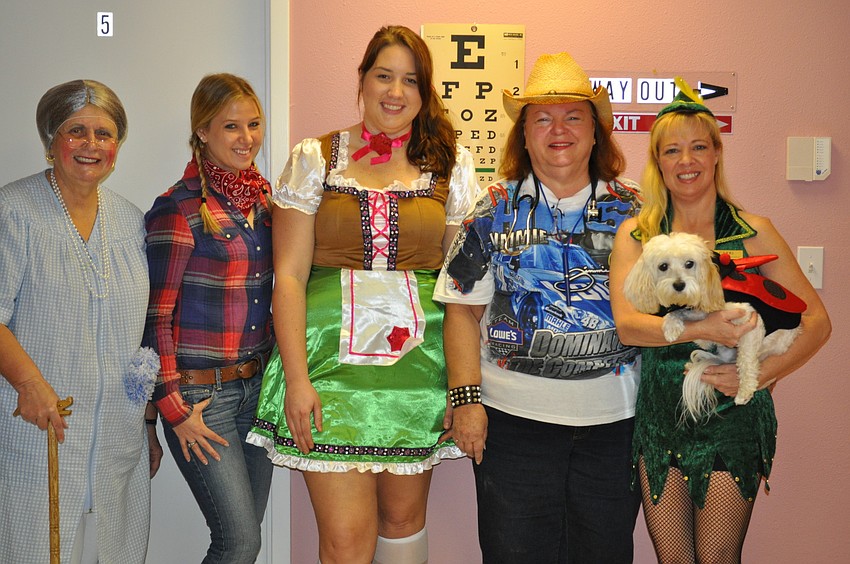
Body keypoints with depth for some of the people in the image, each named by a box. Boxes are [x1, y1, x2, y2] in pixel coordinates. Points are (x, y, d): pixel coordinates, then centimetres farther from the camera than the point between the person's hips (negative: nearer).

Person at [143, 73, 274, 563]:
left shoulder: (263, 197, 9)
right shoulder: (179, 208, -12)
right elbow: (155, 316, -11)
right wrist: (174, 408, -12)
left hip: (257, 385, 6)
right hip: (201, 392, -6)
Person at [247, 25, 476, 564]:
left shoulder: (452, 165, 8)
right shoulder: (315, 159, 4)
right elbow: (289, 275, 0)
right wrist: (296, 378, -9)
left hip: (421, 359, 2)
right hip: (333, 356, -1)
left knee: (404, 516, 12)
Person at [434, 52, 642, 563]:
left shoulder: (631, 209, 5)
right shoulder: (496, 208, 2)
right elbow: (464, 308, 0)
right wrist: (466, 399, -8)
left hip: (614, 419, 2)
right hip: (513, 419, -1)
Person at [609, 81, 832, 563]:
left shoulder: (753, 231, 1)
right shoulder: (636, 234, 3)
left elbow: (817, 320, -1)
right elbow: (627, 324, -10)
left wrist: (761, 374, -15)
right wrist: (702, 329, -25)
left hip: (732, 416, -1)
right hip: (659, 412, 1)